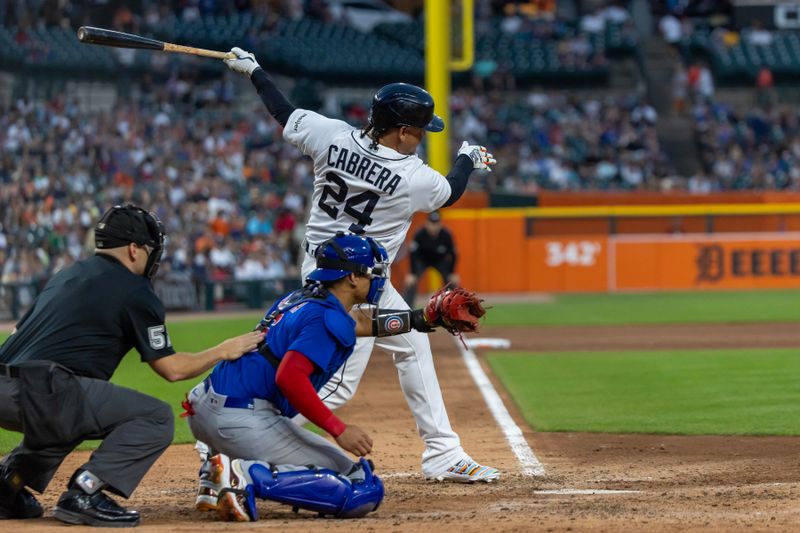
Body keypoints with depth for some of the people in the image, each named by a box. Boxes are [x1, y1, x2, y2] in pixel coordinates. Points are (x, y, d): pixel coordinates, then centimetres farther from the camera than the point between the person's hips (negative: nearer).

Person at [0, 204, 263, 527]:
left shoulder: (66, 276, 27)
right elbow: (172, 369, 5)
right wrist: (224, 351, 20)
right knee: (156, 418, 1)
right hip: (42, 392, -9)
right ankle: (84, 494, -11)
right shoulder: (135, 292, 4)